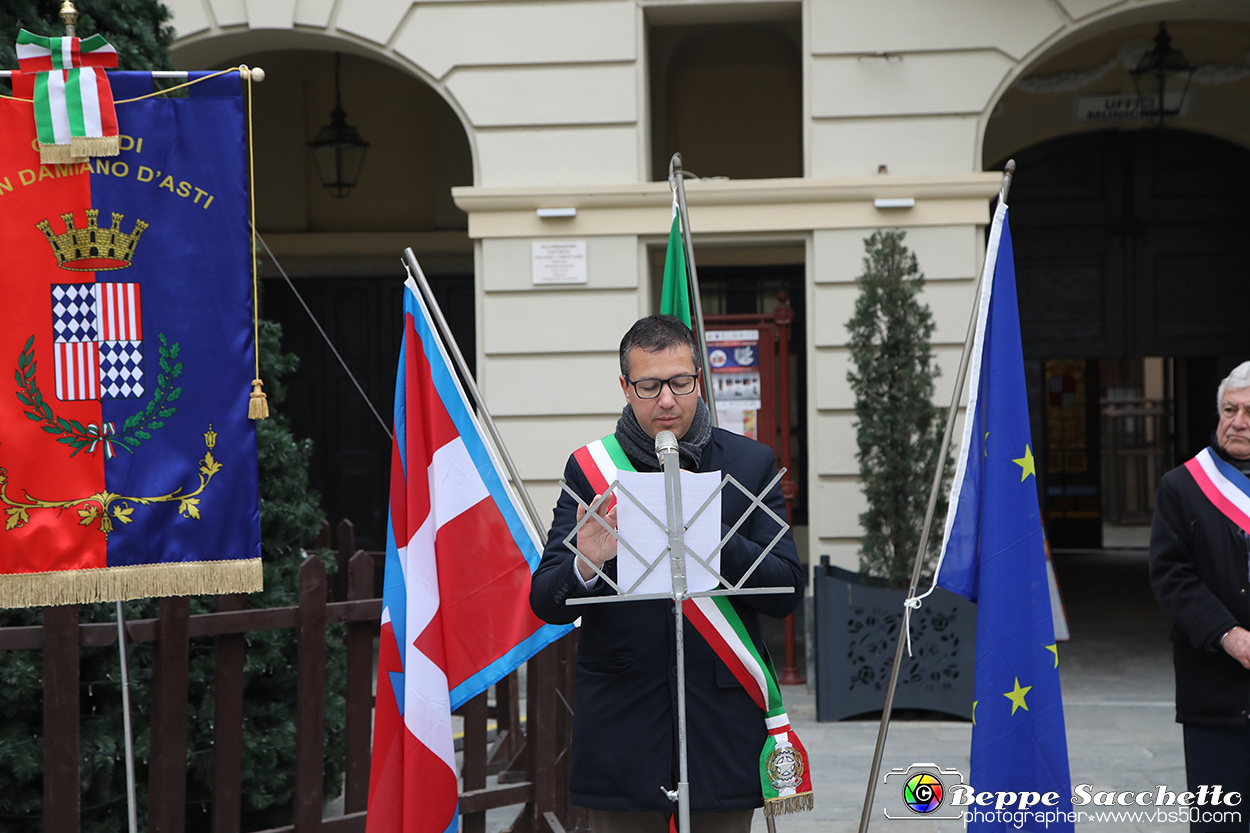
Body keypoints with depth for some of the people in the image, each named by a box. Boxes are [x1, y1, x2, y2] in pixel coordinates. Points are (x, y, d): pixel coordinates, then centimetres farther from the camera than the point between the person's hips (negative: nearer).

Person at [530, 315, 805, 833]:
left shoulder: (751, 464, 4)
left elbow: (787, 591, -2)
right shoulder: (588, 468, 2)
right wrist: (585, 567, -25)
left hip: (723, 727, 1)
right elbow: (545, 602, -2)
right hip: (621, 727, 0)